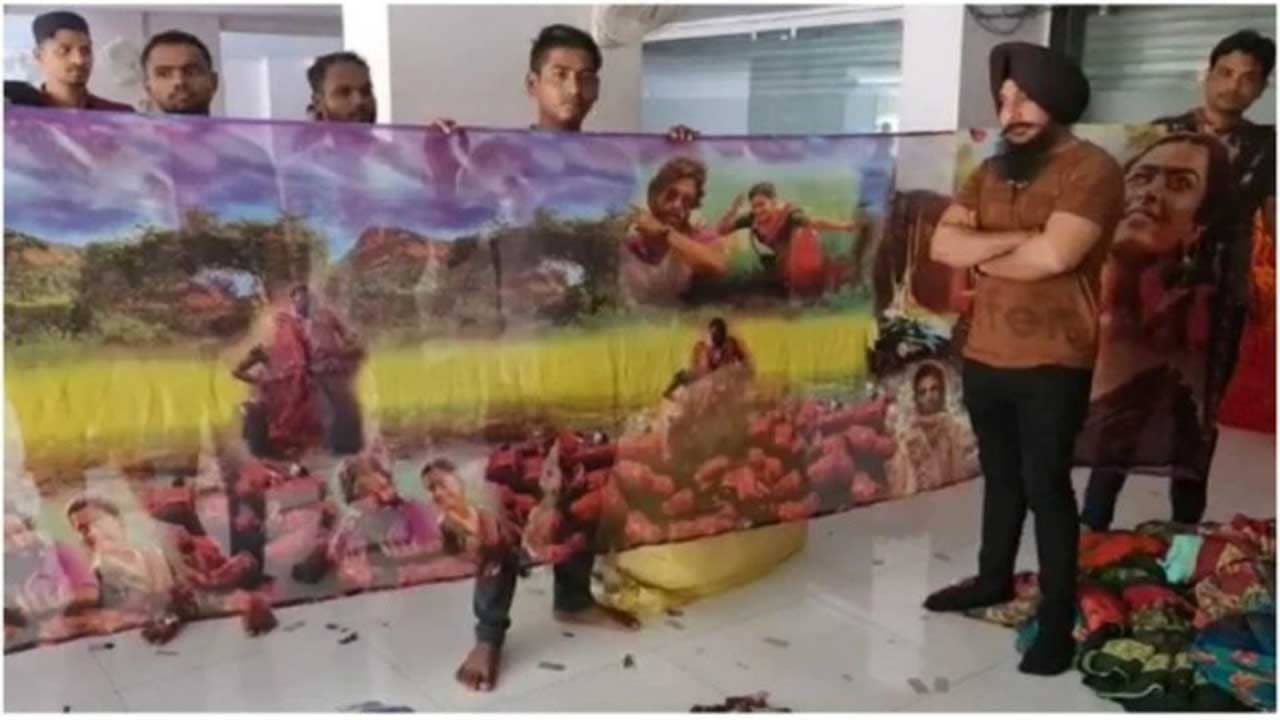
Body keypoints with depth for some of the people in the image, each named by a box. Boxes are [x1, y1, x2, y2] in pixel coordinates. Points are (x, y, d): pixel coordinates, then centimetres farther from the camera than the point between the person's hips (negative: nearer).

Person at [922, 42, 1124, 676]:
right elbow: (942, 244, -3)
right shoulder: (991, 171, 10)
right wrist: (1018, 239, -17)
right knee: (1000, 476, 20)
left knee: (1045, 485, 1)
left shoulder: (1091, 169, -12)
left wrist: (985, 259, -8)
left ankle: (1058, 619, 14)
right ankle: (994, 579, 37)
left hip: (1053, 365, -6)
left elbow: (1055, 256, -25)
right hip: (984, 357, 6)